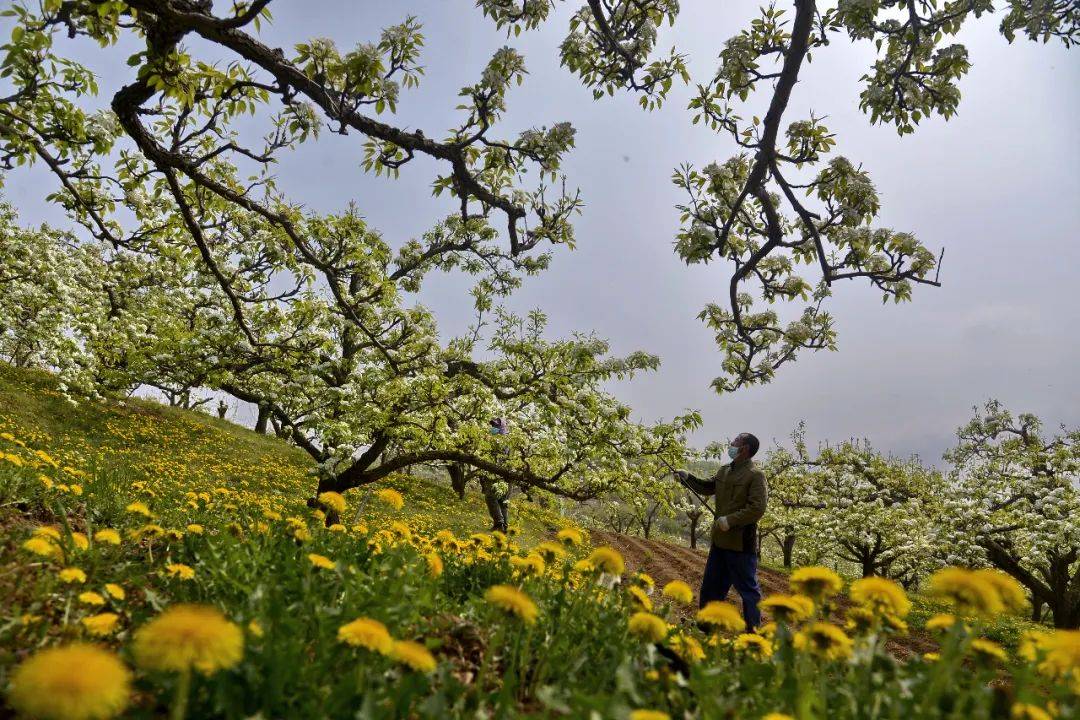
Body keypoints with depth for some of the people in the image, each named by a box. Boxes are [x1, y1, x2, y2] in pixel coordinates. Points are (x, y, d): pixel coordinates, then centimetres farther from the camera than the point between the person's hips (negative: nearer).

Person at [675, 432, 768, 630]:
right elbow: (707, 487, 24)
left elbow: (757, 509, -21)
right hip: (720, 540, 9)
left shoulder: (756, 476, -14)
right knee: (711, 585, 18)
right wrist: (687, 477, 11)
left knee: (748, 588, 3)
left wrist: (730, 520, -22)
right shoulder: (724, 471, 10)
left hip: (741, 543, -9)